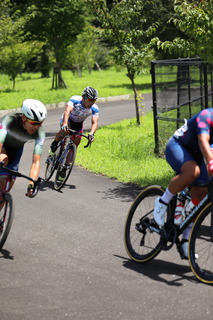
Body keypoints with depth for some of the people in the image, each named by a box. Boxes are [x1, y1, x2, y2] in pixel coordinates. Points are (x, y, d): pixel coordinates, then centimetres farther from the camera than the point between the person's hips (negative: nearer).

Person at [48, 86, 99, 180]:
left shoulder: (95, 109, -25)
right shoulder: (75, 99, -32)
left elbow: (95, 122, -34)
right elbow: (67, 111, -45)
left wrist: (91, 133, -54)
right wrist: (65, 124, -62)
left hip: (78, 124, 3)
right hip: (68, 120, -3)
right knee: (66, 131, -36)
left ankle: (65, 167, 9)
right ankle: (54, 144, -8)